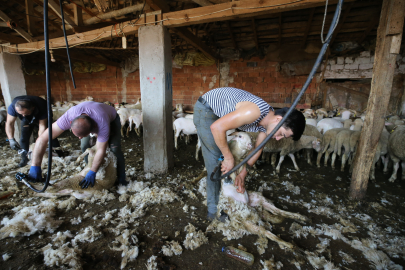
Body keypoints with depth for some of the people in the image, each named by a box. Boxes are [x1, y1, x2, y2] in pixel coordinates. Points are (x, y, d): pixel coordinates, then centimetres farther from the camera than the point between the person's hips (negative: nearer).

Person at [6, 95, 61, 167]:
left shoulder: (42, 108, -42)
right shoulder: (12, 107, -34)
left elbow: (42, 126, -37)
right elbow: (9, 123, -27)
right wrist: (11, 139, -39)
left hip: (43, 119, -2)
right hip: (27, 120, 3)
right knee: (24, 138, -10)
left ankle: (59, 154, 7)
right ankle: (25, 158, 6)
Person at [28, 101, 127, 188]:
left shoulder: (103, 124, -48)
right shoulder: (69, 117, -40)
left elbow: (101, 150, -38)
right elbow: (42, 139, -37)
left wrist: (92, 173, -38)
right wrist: (35, 167, -38)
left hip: (111, 119, -4)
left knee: (114, 148, -19)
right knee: (84, 146, -11)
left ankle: (121, 179, -5)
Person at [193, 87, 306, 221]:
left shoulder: (265, 123, -5)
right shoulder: (256, 111, -34)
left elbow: (257, 149, 4)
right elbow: (217, 127, -37)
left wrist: (242, 174, -4)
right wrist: (228, 157, -26)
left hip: (219, 113, 9)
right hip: (205, 109, -9)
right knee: (215, 159, -8)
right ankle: (214, 210, 6)